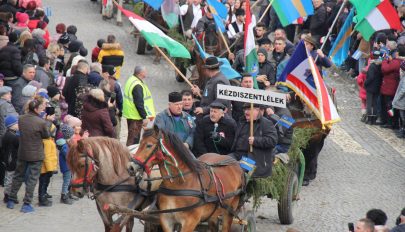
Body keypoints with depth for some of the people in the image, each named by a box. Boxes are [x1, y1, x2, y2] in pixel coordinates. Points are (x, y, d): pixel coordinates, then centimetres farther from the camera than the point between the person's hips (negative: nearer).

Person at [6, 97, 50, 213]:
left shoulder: (21, 119, -5)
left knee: (18, 176, 18)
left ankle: (11, 200, 23)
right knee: (32, 179, 4)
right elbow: (47, 135, -6)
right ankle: (27, 204, 4)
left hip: (22, 154, 5)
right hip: (36, 155, -5)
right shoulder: (41, 122, -21)